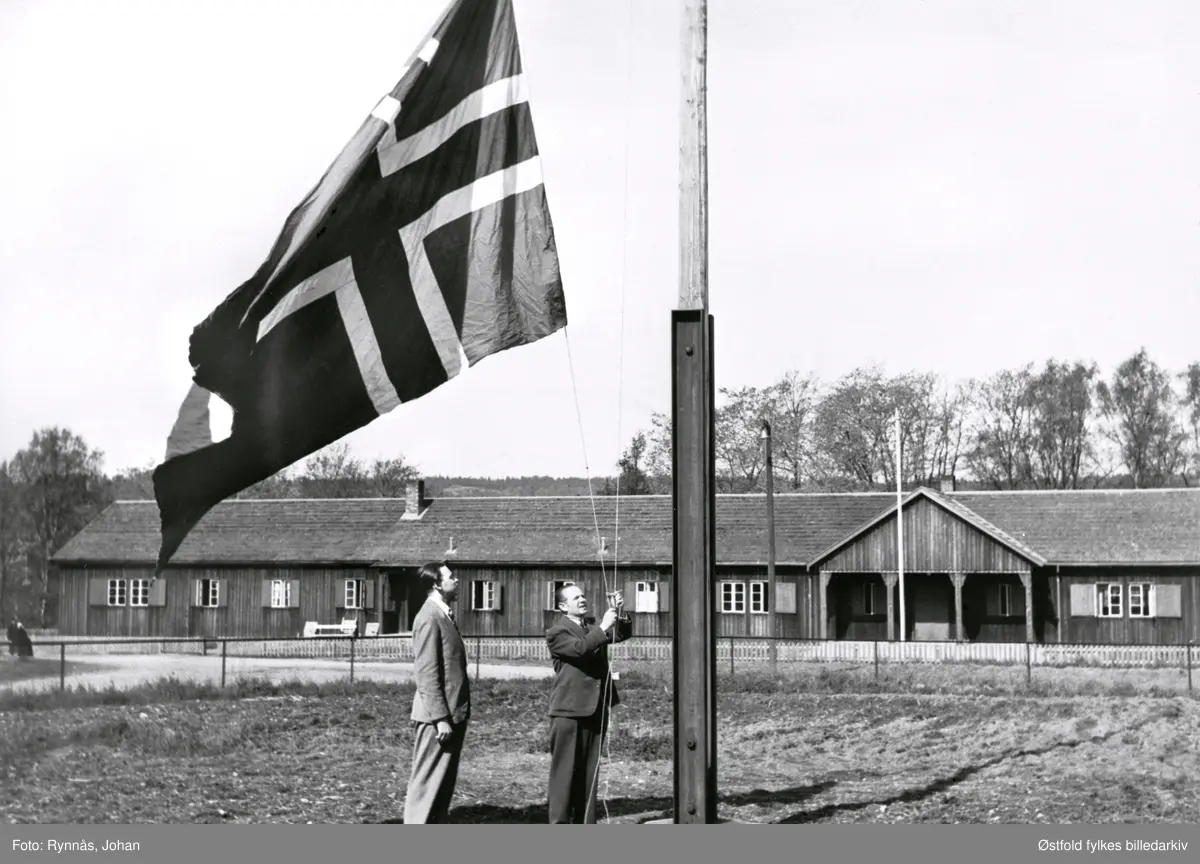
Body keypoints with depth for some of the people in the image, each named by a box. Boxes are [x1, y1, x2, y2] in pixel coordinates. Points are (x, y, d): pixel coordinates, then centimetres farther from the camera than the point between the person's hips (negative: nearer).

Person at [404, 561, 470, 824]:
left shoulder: (444, 615, 15)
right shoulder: (429, 618, -14)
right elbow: (427, 674, -19)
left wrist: (453, 715, 13)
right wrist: (440, 718, -21)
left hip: (452, 714, 10)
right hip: (437, 716, -9)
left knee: (444, 782, 13)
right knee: (427, 783, -6)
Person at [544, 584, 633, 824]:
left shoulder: (594, 626, 15)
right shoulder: (557, 632, -5)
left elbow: (623, 633, 4)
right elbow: (579, 649, -21)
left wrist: (619, 614, -13)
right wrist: (603, 628, -26)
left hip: (596, 709, 6)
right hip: (569, 711, -6)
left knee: (589, 770, 9)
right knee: (564, 771, -3)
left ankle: (585, 826, 14)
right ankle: (560, 826, -1)